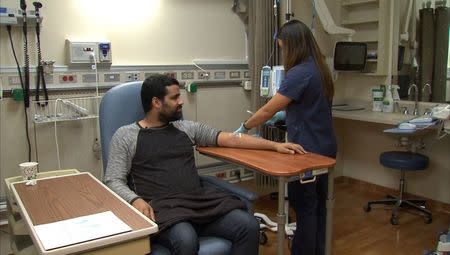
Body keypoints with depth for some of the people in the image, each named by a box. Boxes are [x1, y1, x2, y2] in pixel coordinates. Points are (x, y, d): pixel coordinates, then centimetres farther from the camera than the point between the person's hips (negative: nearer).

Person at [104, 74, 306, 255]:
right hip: (162, 207, -4)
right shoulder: (126, 136, 6)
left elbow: (230, 138, 15)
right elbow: (113, 181, 1)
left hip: (200, 200, 5)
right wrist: (136, 200, -22)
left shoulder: (186, 127, 18)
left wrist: (275, 145, 10)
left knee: (249, 226, -19)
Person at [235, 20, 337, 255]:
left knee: (304, 208, 3)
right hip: (323, 147, 9)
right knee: (318, 205, 18)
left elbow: (268, 110, -15)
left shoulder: (300, 73, -20)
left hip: (308, 150, -9)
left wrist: (243, 128, -3)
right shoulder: (318, 69, 8)